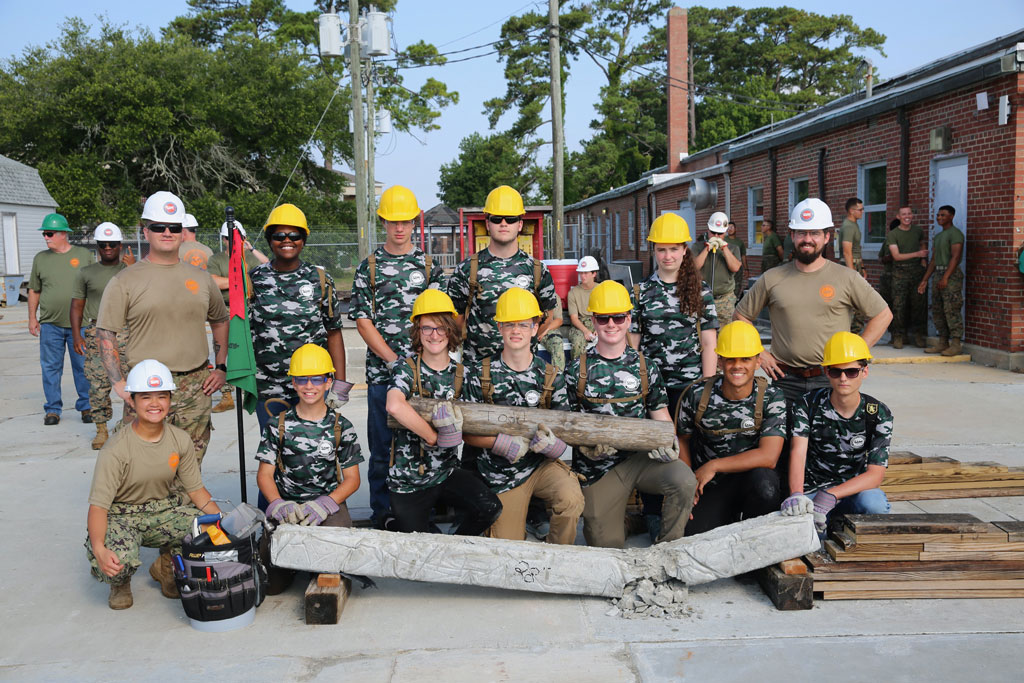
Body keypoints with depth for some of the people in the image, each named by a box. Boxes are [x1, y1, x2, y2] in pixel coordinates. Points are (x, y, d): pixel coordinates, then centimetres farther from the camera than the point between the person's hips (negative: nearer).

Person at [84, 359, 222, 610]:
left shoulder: (180, 440, -5)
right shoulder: (116, 450, -19)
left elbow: (196, 489, 2)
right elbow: (98, 505, -22)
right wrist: (99, 549, -39)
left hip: (163, 511, 4)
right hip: (120, 516, -4)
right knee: (118, 561, -34)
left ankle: (166, 566, 11)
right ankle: (120, 583, 8)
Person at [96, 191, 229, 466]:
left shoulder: (200, 277, 12)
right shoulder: (125, 281, 0)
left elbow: (220, 321, 23)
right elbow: (105, 333, -1)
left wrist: (220, 367, 13)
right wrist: (120, 384, -10)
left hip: (196, 389, 4)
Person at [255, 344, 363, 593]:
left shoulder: (341, 427, 5)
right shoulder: (279, 425, 6)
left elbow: (352, 478, 4)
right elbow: (265, 473, 4)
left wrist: (324, 504, -15)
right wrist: (278, 504, -17)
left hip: (329, 503, 0)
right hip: (287, 504, 0)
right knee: (270, 584, -20)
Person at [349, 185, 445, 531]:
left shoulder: (429, 265, 8)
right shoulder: (369, 267, 4)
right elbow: (363, 321, -1)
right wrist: (394, 361, -10)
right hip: (382, 370, -1)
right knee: (383, 445, 4)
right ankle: (383, 511, 17)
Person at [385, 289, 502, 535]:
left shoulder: (461, 374, 1)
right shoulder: (406, 369, -10)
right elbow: (394, 406, -33)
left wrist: (455, 426, -23)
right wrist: (435, 438, -25)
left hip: (447, 472, 2)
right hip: (408, 480, -2)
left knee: (489, 507, -22)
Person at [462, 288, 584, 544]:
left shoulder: (551, 377, -2)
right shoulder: (481, 376, -4)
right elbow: (467, 432, -4)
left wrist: (552, 444, -23)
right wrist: (504, 443, -21)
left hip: (542, 464, 0)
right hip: (502, 475, 0)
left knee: (571, 499, -30)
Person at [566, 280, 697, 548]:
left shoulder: (645, 368, 5)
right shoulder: (577, 370, 3)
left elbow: (661, 418, 8)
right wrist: (586, 445, -13)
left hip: (641, 458, 0)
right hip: (598, 467, 0)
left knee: (684, 478, -30)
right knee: (607, 546, -6)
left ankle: (668, 547, -6)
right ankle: (623, 516, 30)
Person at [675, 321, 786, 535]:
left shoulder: (772, 397, -10)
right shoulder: (697, 396, -7)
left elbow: (768, 456, -20)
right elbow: (682, 439, 9)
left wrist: (713, 466, -19)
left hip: (751, 481, 0)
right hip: (709, 487, 1)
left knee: (764, 480, -35)